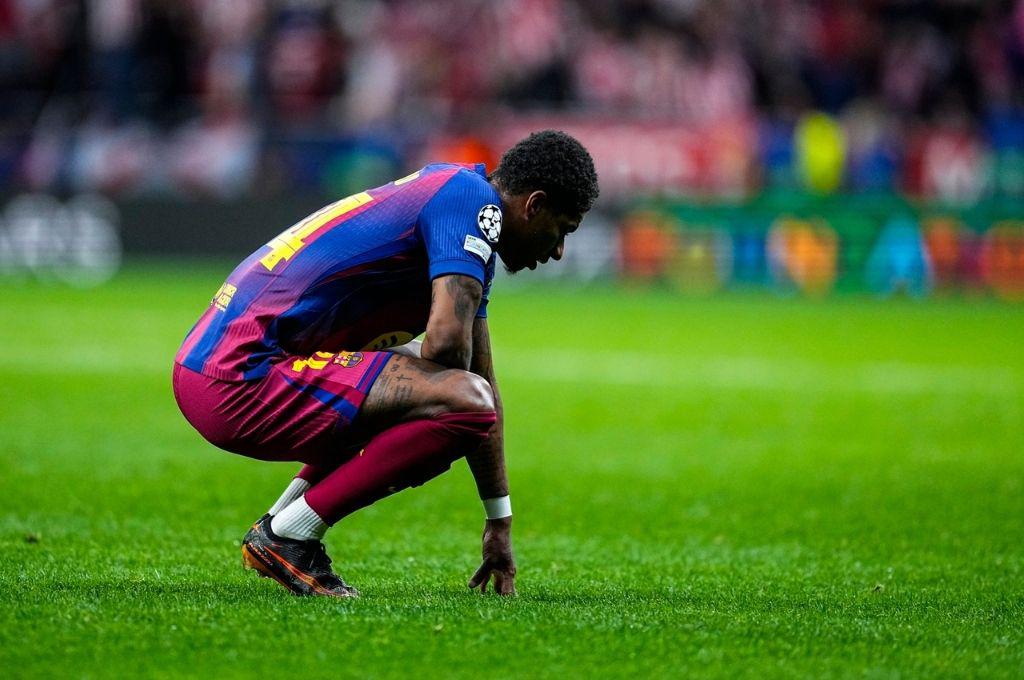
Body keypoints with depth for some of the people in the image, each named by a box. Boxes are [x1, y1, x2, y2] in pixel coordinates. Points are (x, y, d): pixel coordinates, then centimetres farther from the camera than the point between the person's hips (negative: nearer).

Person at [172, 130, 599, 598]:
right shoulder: (474, 199, -8)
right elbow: (447, 339, -21)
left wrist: (500, 523, 31)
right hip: (242, 379, -10)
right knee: (464, 402, -19)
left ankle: (276, 524, 16)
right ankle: (288, 537, -9)